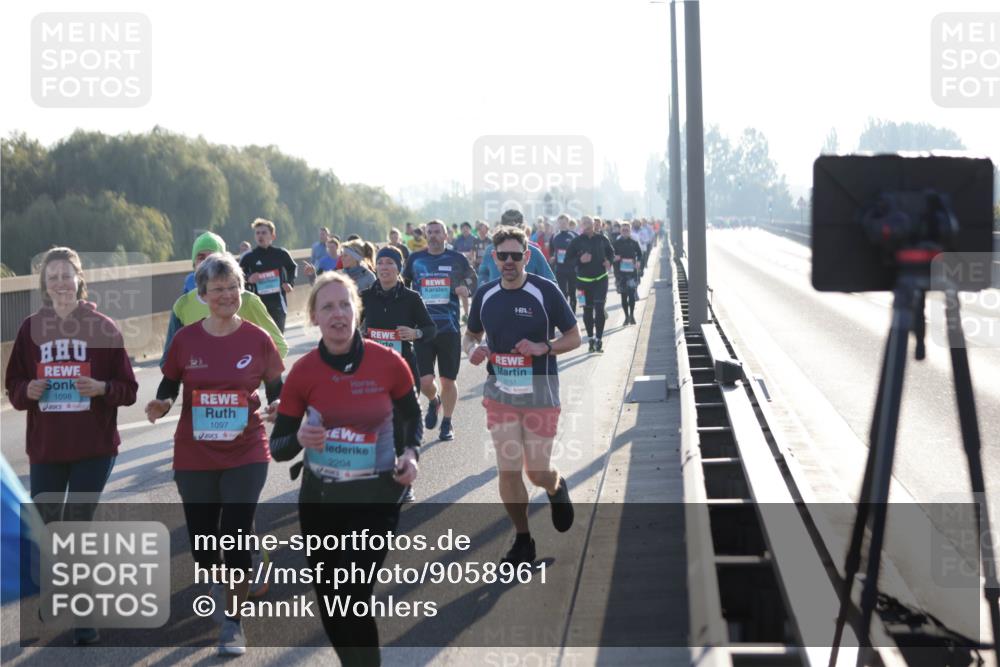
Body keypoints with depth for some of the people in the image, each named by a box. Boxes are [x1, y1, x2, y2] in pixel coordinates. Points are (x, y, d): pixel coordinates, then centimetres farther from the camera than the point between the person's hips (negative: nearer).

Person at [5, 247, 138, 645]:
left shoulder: (104, 328, -2)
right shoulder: (30, 328, 4)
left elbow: (128, 389, 0)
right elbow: (13, 387, 10)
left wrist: (101, 388, -19)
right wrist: (28, 390, -12)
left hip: (94, 447, -2)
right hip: (44, 447, 2)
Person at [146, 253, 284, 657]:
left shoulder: (257, 340, -4)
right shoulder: (185, 340, -3)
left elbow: (277, 389, 5)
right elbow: (168, 388, 7)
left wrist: (277, 407, -17)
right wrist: (160, 405, -15)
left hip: (245, 457, -2)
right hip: (194, 459, 2)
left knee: (236, 540, -6)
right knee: (202, 540, 11)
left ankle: (233, 624, 9)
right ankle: (216, 589, 44)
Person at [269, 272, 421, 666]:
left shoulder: (389, 364, -11)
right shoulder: (303, 373, -9)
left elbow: (410, 417, 8)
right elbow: (278, 448, -3)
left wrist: (410, 455, -10)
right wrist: (299, 439, -25)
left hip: (375, 498, -3)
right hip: (319, 499, 3)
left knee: (352, 597, -13)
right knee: (329, 603, 14)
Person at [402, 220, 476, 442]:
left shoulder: (456, 259, 3)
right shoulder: (415, 259, 6)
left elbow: (472, 280, 12)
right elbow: (402, 285, 19)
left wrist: (466, 289, -10)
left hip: (449, 329, 0)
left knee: (448, 381, 5)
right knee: (424, 381, -8)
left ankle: (447, 423, 23)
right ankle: (433, 401, 27)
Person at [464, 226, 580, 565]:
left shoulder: (546, 291, -9)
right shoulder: (485, 295, 3)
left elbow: (573, 337, -3)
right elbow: (470, 335, 17)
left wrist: (542, 348, -21)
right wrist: (473, 349, -7)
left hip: (540, 396, -3)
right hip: (499, 395, 3)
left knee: (538, 473, 3)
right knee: (508, 471, -1)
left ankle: (557, 488, 40)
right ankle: (523, 540, 15)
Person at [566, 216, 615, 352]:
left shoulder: (602, 239, 1)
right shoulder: (577, 241, -3)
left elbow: (611, 252, 16)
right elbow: (568, 258, -1)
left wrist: (609, 261, -4)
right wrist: (580, 260, -19)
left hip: (601, 278, 0)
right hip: (584, 279, 0)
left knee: (599, 308, -9)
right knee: (588, 310, 9)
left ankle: (599, 339, -5)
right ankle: (590, 338, 23)